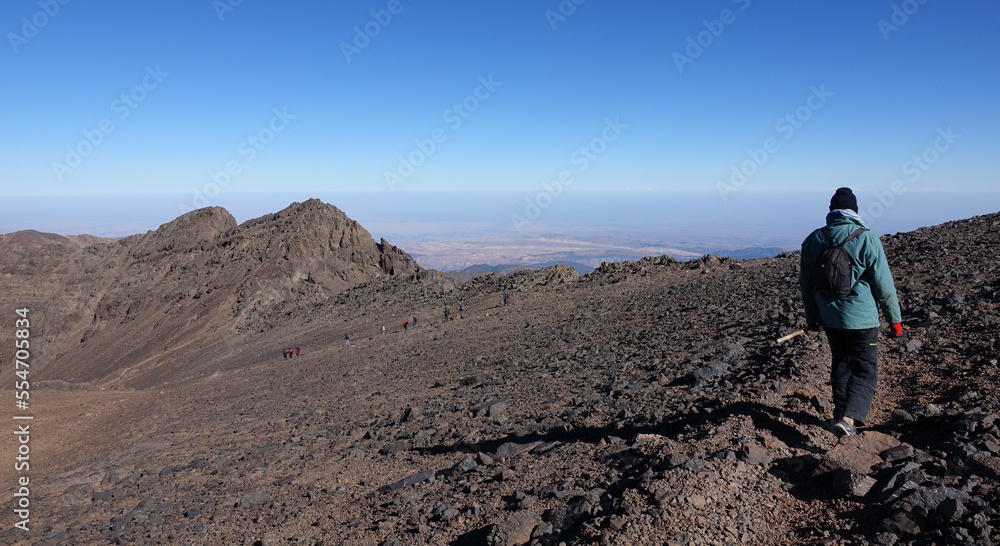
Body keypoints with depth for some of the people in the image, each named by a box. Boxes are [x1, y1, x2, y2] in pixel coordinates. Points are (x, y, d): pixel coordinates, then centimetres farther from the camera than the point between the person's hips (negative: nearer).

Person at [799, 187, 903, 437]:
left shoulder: (814, 240, -1)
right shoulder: (867, 240, -13)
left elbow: (805, 283, 6)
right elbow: (884, 285, -9)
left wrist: (811, 316, 18)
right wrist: (895, 319, 2)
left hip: (829, 318, 4)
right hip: (861, 318, -4)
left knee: (841, 364, 21)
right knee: (865, 371, 4)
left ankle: (842, 414, 29)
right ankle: (849, 418, -13)